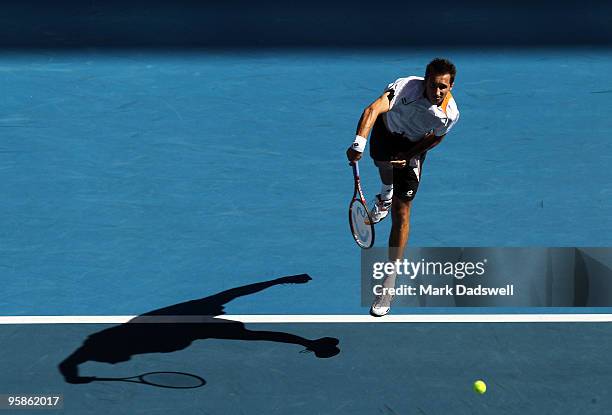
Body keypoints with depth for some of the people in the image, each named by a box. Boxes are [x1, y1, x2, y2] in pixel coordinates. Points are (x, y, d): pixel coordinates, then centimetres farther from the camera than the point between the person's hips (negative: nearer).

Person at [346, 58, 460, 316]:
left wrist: (407, 155, -19)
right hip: (386, 130, 1)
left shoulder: (450, 114, -29)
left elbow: (435, 138, -8)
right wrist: (359, 142, -67)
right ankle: (386, 196, 73)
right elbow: (373, 109, -53)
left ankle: (390, 281, -1)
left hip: (413, 147, 0)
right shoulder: (408, 87, -39)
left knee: (401, 213, -7)